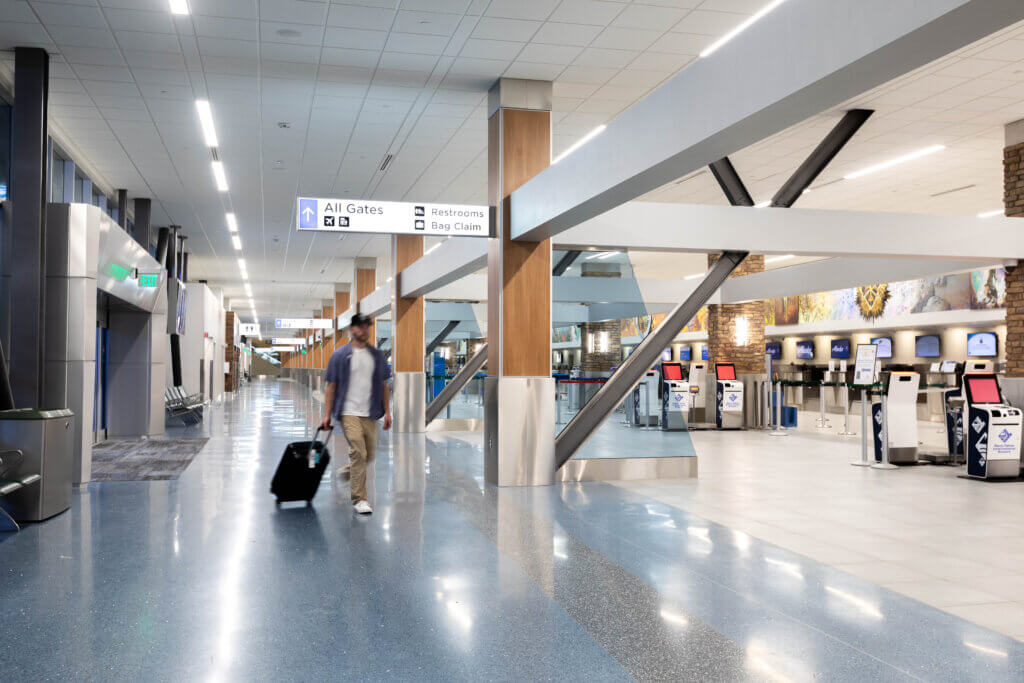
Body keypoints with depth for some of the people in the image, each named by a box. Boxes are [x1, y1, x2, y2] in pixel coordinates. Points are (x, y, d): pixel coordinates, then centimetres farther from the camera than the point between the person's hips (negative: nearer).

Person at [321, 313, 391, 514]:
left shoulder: (377, 355, 11)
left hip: (370, 414, 4)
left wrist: (387, 412, 8)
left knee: (370, 455, 8)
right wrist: (327, 415, -3)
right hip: (349, 412, -4)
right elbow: (331, 387, 2)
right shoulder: (340, 355, 1)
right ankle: (359, 499, -9)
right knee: (358, 453, -14)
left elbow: (383, 385, 14)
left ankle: (347, 472, 39)